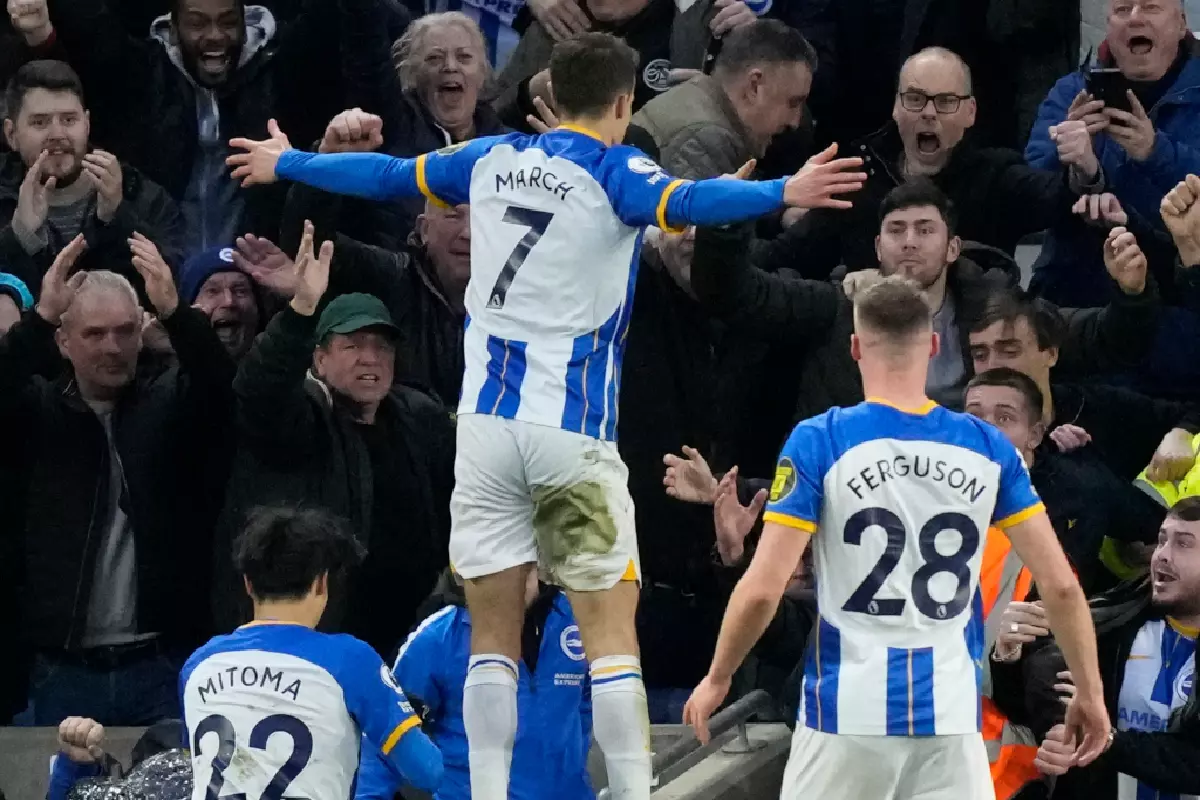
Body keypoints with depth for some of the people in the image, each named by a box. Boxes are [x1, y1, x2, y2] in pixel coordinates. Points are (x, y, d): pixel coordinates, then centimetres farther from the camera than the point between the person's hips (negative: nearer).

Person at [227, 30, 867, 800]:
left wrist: (285, 163, 38)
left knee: (493, 635, 8)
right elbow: (683, 203, -24)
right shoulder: (613, 170, -3)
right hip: (572, 430, -4)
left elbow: (386, 174, 23)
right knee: (612, 627, -2)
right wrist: (783, 192, -36)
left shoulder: (491, 159, 11)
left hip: (486, 421, 4)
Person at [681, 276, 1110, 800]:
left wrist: (716, 679, 6)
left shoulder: (818, 443, -6)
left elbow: (762, 589, -9)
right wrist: (1090, 690, 13)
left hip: (848, 712, -2)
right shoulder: (987, 448, 3)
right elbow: (1059, 583, 2)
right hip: (950, 715, 2)